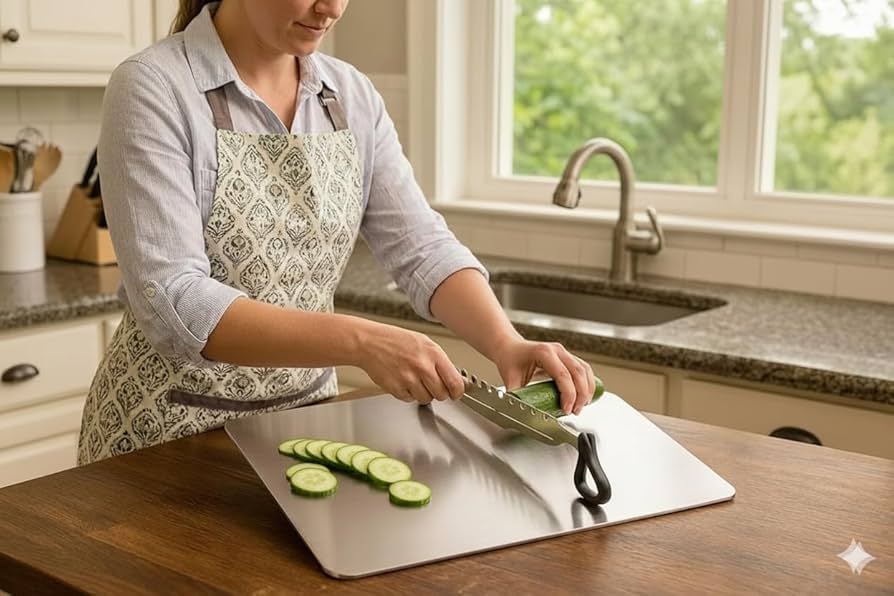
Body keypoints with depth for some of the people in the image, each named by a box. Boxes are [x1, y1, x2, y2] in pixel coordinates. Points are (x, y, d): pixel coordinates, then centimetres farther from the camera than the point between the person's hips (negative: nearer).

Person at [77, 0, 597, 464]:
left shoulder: (353, 96, 0)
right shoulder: (154, 89, -16)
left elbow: (422, 247, -5)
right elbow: (173, 304, -25)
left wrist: (507, 344, -23)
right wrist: (359, 342, -34)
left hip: (306, 416, 5)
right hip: (170, 428, -4)